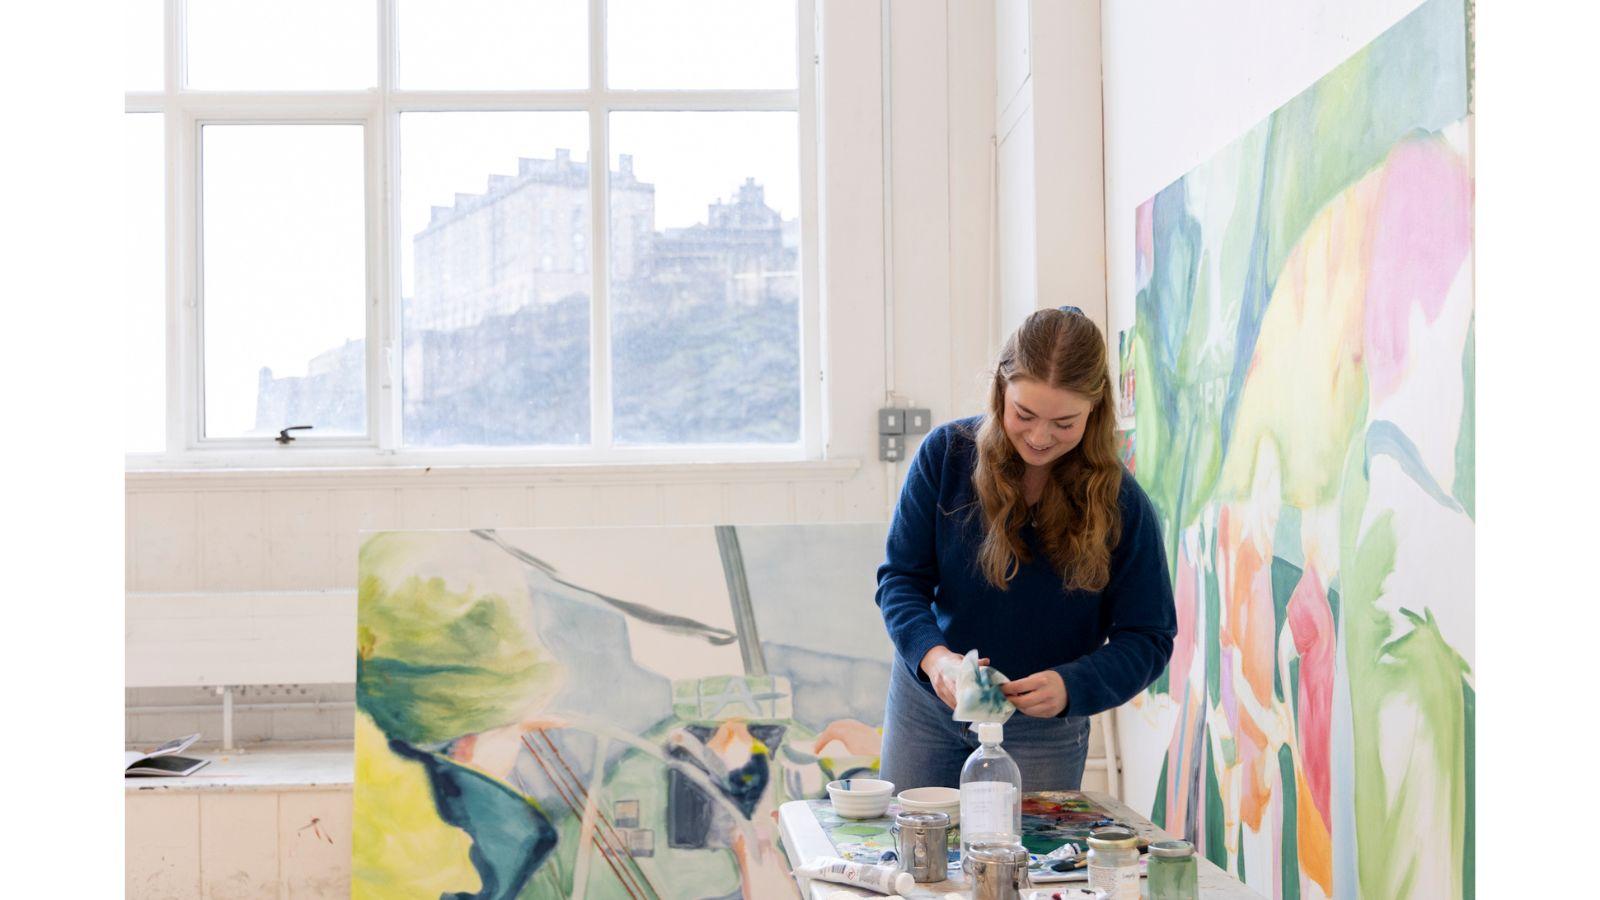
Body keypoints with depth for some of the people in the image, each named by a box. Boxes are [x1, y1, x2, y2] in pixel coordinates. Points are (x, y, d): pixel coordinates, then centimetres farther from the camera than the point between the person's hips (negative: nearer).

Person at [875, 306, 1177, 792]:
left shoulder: (1119, 503, -15)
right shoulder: (947, 453, -13)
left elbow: (1147, 639, -10)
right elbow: (900, 578, -9)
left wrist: (1069, 685, -30)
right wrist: (934, 657, -29)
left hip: (1043, 729, -1)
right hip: (927, 703, 1)